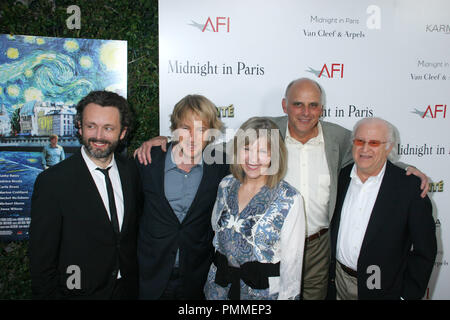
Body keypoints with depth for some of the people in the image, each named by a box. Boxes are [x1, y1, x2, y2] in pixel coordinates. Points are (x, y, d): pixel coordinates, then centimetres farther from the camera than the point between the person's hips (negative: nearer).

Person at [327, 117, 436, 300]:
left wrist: (409, 294, -10)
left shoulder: (410, 186, -13)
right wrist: (330, 271, 6)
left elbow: (424, 250, -9)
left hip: (382, 288, -3)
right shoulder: (342, 176, -2)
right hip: (338, 280, 3)